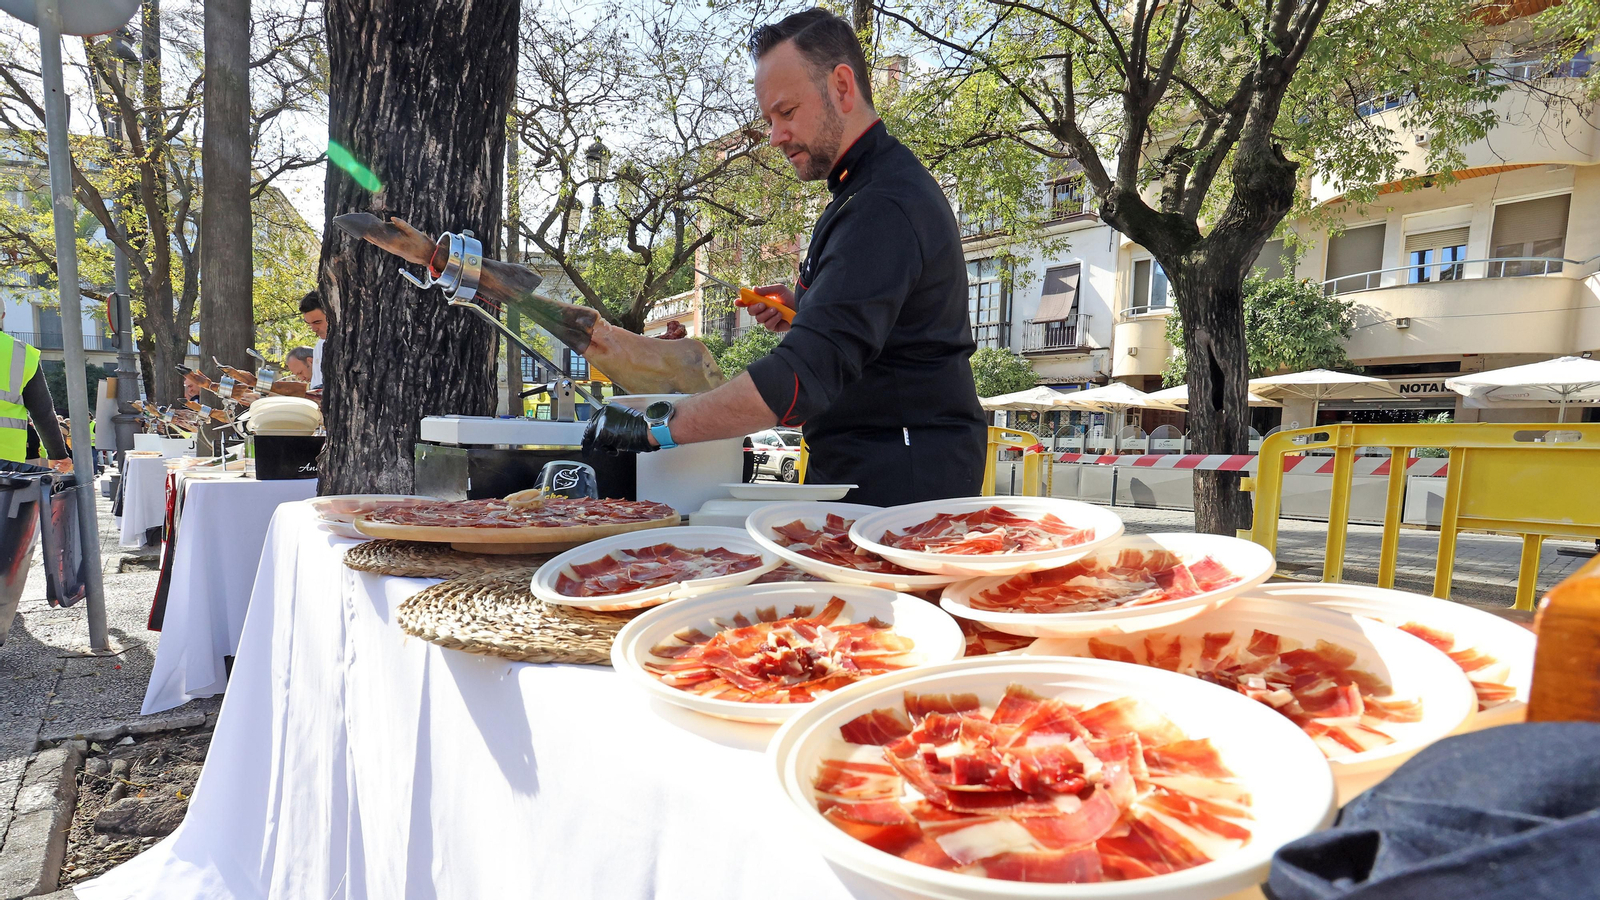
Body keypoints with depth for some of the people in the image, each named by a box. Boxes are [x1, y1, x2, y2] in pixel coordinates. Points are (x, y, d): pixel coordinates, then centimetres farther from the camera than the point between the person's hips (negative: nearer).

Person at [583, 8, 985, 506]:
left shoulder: (884, 208, -19)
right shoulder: (876, 186, 16)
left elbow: (805, 375, -29)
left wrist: (653, 427, -26)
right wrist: (805, 307, 11)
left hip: (899, 490, -9)